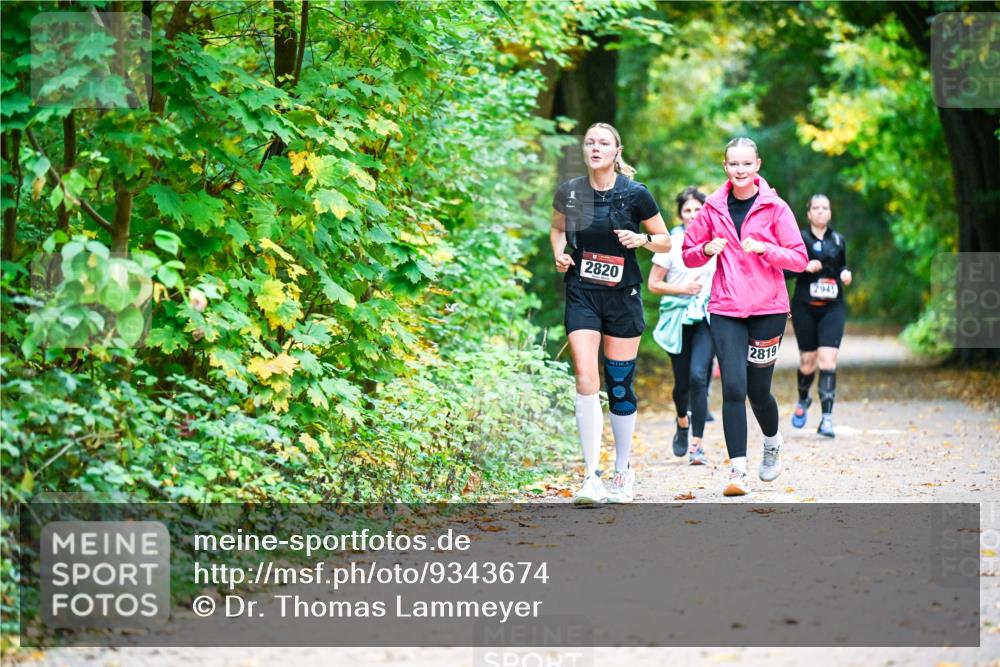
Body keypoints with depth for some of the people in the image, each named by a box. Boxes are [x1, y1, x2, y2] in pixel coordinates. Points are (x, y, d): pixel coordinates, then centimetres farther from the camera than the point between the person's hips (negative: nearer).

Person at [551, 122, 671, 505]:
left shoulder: (635, 194, -5)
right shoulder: (569, 193, 0)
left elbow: (666, 242, 4)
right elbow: (557, 229, 21)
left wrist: (642, 239, -16)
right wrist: (559, 253, 1)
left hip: (623, 296, -1)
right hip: (582, 296, 1)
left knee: (620, 385, 6)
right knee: (586, 381, -13)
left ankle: (623, 472, 23)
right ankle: (591, 477, -11)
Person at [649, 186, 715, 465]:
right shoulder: (671, 243, -2)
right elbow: (653, 284, 1)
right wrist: (683, 289, -11)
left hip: (707, 318, 0)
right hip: (678, 318, 0)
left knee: (698, 376, -17)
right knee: (682, 382, 5)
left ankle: (696, 444, -15)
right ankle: (682, 422, 39)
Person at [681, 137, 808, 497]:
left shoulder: (775, 207, 0)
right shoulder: (713, 207, 6)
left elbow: (799, 258, -2)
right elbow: (688, 252, 13)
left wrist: (764, 248, -17)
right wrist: (707, 249, -8)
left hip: (768, 308, -1)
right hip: (726, 309, 1)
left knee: (758, 389, 5)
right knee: (733, 387, -12)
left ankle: (772, 442, 38)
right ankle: (738, 471, -12)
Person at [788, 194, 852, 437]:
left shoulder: (838, 240, 10)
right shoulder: (799, 238, 0)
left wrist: (845, 273, 2)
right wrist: (805, 266, -21)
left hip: (833, 308, 1)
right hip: (805, 308, -1)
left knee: (828, 359, -12)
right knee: (807, 360, 5)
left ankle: (827, 417, -14)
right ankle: (803, 400, 37)